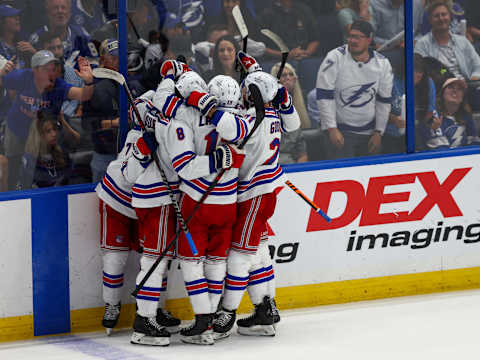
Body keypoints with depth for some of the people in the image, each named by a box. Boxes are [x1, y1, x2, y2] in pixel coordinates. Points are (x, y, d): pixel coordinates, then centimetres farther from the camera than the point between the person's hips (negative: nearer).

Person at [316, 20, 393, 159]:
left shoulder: (382, 64, 0)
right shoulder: (335, 58, -12)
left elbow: (384, 101, 8)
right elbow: (324, 96, -12)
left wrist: (378, 132, 5)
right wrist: (332, 129, -15)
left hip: (369, 132, 4)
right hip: (340, 131, -4)